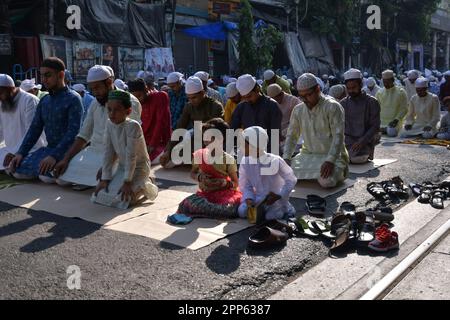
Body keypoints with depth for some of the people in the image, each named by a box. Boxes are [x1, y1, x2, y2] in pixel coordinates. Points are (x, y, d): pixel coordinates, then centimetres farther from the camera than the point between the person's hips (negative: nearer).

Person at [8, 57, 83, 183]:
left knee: (46, 175, -28)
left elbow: (73, 132, -19)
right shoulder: (44, 101, 12)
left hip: (66, 149, -6)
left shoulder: (73, 99, -10)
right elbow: (35, 128, 13)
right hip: (49, 148, 7)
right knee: (18, 170, -8)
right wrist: (21, 153, 2)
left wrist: (54, 155, -28)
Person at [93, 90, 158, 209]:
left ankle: (145, 187, 8)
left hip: (138, 167, -7)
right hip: (122, 167, 7)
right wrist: (105, 178, -7)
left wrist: (127, 181, -23)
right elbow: (108, 153, -3)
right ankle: (138, 185, 17)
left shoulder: (132, 126, -24)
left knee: (121, 200, -23)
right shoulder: (109, 124, -5)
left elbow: (131, 155, -24)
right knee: (99, 197, -1)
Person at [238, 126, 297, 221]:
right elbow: (246, 185, -1)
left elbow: (291, 180, -12)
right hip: (259, 197, 3)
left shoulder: (275, 161, -21)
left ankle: (286, 208, 6)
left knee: (270, 216, -26)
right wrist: (248, 199, -19)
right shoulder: (245, 162, -10)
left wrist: (277, 196, -17)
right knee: (242, 212, -18)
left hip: (277, 198, -3)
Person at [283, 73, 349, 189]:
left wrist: (330, 161, -29)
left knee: (326, 181, -32)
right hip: (308, 155, 5)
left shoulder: (332, 107, -12)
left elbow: (338, 136, -18)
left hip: (332, 156, -5)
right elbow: (291, 136, 10)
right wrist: (286, 158, -4)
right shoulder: (298, 110, 5)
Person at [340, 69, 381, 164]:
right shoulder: (343, 103, 11)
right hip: (347, 140, 3)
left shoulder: (372, 102, -1)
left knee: (357, 158, -31)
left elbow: (375, 127, -6)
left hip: (365, 141, -3)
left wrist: (362, 141, -21)